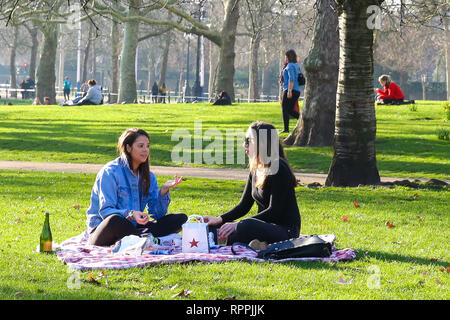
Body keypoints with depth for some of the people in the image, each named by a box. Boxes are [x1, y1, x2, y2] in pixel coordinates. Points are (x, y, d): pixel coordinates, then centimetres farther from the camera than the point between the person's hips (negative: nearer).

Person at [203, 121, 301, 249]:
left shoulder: (279, 170, -16)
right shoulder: (256, 170, 12)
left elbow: (274, 211, -21)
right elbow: (244, 205, 14)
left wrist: (238, 225, -24)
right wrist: (219, 219, -2)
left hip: (285, 230, -9)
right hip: (265, 227, 9)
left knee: (247, 226, -38)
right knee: (213, 227, -1)